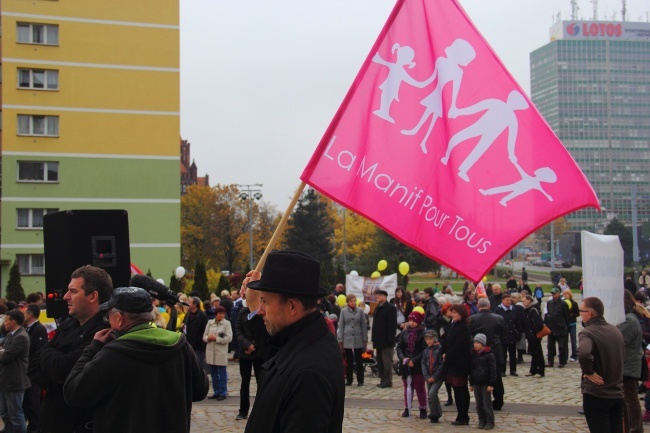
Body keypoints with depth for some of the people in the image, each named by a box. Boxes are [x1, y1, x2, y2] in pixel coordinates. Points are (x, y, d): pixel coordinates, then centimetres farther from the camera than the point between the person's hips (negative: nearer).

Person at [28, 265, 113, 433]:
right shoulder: (66, 326, 8)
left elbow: (62, 369, -25)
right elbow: (33, 366, 6)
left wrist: (47, 354, -4)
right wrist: (54, 383, -14)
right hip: (54, 419, 8)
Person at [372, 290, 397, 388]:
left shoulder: (391, 308, -9)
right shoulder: (377, 308, 17)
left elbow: (392, 325, -14)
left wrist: (390, 339, -19)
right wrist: (374, 338, 14)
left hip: (386, 340, -9)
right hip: (379, 340, 9)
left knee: (387, 361, -5)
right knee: (380, 361, 11)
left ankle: (387, 381, -1)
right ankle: (383, 380, 17)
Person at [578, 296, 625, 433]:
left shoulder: (587, 333, -19)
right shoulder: (616, 331, 7)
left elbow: (583, 354, -38)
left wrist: (589, 372, -23)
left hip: (596, 395, -7)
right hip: (617, 393, 7)